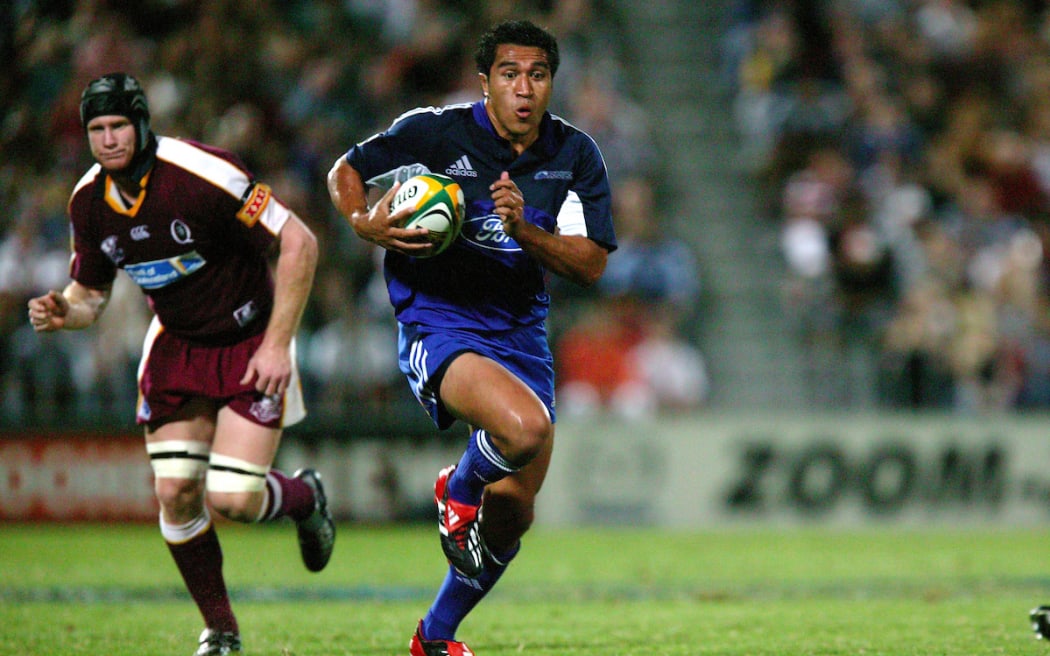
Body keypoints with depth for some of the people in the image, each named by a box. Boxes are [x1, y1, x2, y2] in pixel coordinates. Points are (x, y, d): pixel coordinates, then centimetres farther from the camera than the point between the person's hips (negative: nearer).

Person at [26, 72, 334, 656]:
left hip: (251, 341, -5)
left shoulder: (200, 173, -26)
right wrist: (63, 313, -17)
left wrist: (277, 344, -23)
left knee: (232, 497, -15)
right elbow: (90, 293, 8)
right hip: (177, 344, 5)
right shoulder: (89, 202, -7)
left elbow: (299, 242, -23)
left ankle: (305, 497, 22)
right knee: (175, 492, -5)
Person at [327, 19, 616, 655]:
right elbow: (345, 172, 3)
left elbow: (591, 265, -4)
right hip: (438, 323, -5)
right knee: (526, 426, -34)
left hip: (522, 333, 5)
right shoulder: (435, 132, -10)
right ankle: (457, 489, 1)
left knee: (512, 517, 7)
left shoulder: (577, 156, 0)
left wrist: (523, 229, -20)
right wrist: (367, 224, -17)